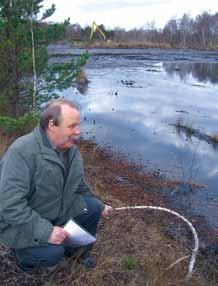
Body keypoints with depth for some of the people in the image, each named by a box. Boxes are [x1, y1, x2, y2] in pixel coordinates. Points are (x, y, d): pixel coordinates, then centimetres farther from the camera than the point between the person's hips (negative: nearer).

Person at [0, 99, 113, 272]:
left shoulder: (72, 149, -5)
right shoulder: (22, 152, -31)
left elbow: (79, 187, 12)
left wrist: (100, 206, 18)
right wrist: (45, 231, -35)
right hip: (20, 223, -7)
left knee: (93, 208, -1)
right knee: (53, 253, -26)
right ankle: (22, 254, 8)